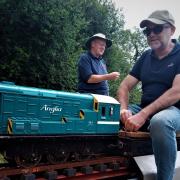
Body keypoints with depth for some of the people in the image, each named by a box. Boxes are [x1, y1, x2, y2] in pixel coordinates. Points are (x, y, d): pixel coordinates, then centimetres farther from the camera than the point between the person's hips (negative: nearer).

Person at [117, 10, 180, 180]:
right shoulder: (145, 57, 12)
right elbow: (124, 86, 7)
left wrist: (143, 115, -29)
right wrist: (124, 109, -15)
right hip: (146, 110, 5)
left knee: (160, 122, -39)